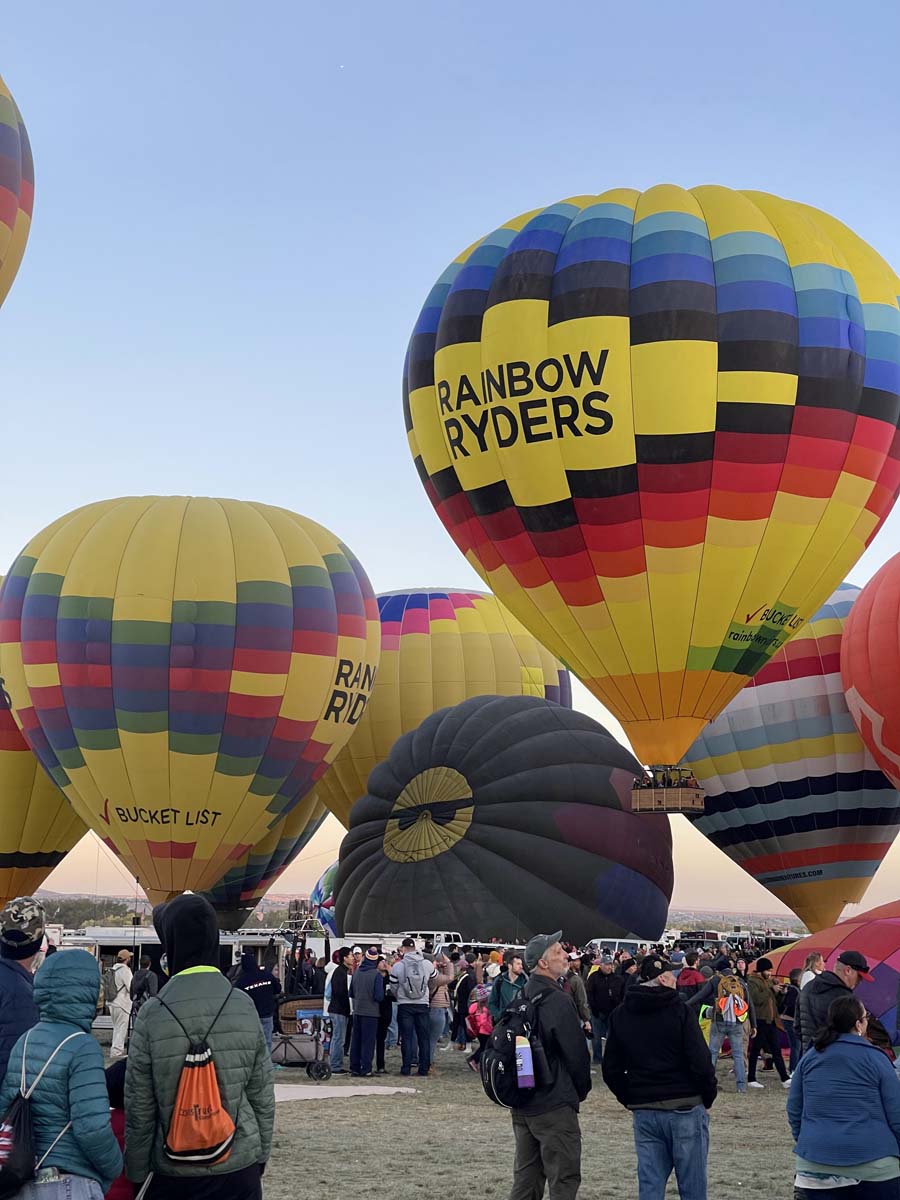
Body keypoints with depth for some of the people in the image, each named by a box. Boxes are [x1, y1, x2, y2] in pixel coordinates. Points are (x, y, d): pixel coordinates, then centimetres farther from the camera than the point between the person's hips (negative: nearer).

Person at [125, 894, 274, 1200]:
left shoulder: (153, 1014, -11)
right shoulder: (245, 1006, -5)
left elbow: (139, 1109, -6)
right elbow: (263, 1096, 2)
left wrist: (137, 1174, 6)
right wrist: (261, 1155, 15)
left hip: (175, 1174, -1)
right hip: (240, 1167, 2)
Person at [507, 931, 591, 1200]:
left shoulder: (521, 998, 8)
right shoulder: (558, 1000, -17)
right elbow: (577, 1053, -15)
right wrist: (581, 1090, 3)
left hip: (521, 1106, 8)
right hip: (555, 1107, -8)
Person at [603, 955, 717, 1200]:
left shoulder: (620, 1014, 6)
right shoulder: (679, 1009, -9)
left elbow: (611, 1069, 8)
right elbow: (701, 1062, -12)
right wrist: (708, 1099, 2)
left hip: (643, 1112, 4)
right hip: (685, 1108, -4)